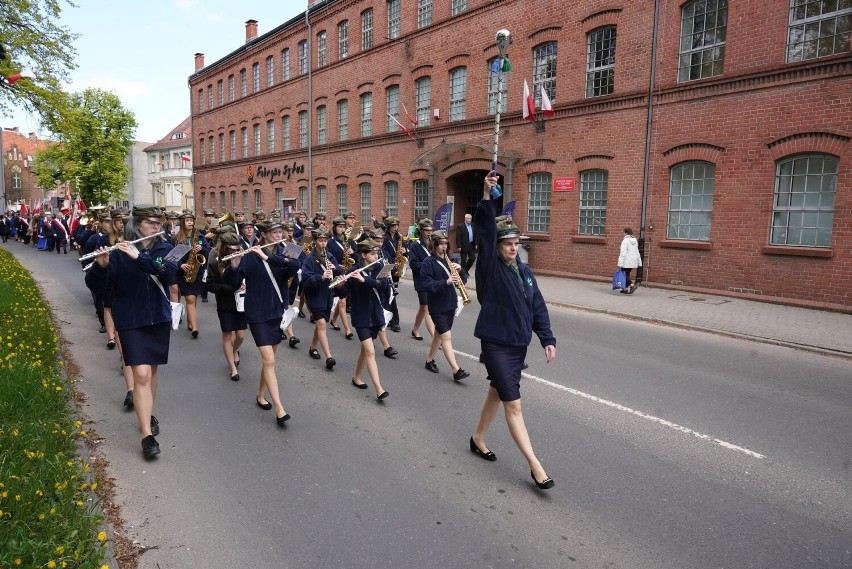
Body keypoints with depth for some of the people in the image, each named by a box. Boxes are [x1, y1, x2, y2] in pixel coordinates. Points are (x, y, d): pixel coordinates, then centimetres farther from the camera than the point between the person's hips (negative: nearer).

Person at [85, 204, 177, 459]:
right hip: (131, 321, -3)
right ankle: (147, 436, -7)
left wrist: (139, 257, -29)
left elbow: (168, 274, -18)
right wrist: (101, 265, -31)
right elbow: (98, 287, -12)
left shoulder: (164, 249, 1)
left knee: (153, 369, 15)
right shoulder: (119, 252, -8)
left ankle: (148, 415, 36)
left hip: (160, 318, 4)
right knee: (141, 374, -10)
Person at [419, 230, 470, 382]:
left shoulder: (449, 260, 8)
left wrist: (460, 270, -12)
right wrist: (446, 282, -30)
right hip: (437, 306, -7)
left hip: (450, 304, 7)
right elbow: (425, 285, -20)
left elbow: (463, 279, 9)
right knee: (447, 337, -9)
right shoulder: (428, 262, -11)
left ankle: (429, 360, 35)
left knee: (439, 333, 18)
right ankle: (456, 371, -11)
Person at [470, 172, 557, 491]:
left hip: (519, 344, 7)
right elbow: (485, 230, -24)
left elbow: (538, 307, 9)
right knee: (513, 405, -4)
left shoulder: (524, 271, 7)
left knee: (497, 393, 20)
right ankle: (535, 465, 2)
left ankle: (478, 438, 41)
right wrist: (487, 196, -34)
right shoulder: (490, 266, -10)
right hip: (495, 343, -7)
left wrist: (547, 339, 4)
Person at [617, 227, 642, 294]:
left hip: (627, 261, -8)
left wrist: (620, 263, -19)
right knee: (627, 274, 15)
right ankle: (626, 288, 16)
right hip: (633, 261, 8)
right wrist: (639, 262, 21)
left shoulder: (625, 240, -11)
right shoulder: (635, 240, 12)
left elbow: (623, 253, -17)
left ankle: (632, 285, -21)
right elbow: (637, 252, 16)